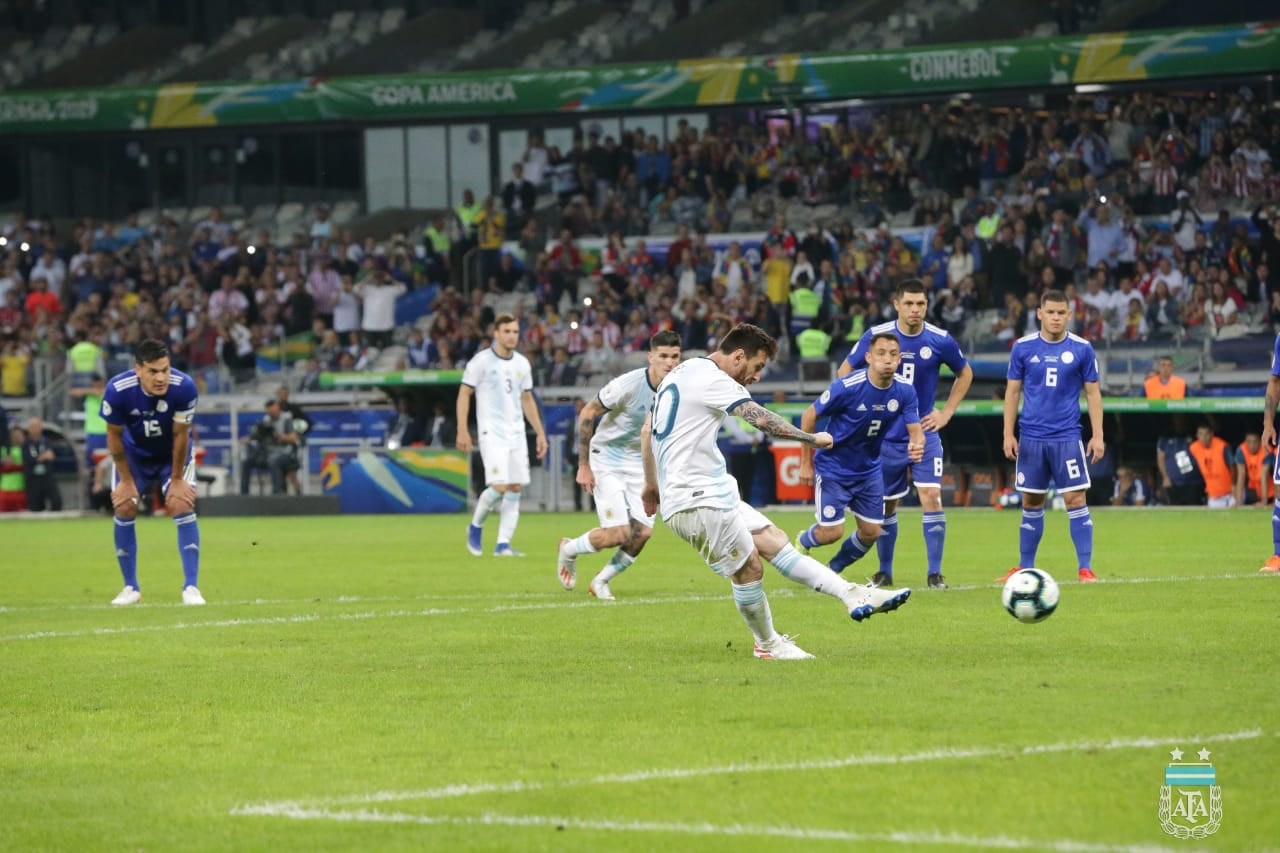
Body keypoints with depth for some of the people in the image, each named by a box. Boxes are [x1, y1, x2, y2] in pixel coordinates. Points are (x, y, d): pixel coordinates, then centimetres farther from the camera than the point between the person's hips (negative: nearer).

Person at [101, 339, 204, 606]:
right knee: (124, 509, -6)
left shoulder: (184, 387, -33)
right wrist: (126, 481, -11)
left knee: (182, 505, -15)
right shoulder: (117, 390, -31)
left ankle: (191, 588, -11)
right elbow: (114, 436, -16)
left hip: (174, 453, -1)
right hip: (134, 452, 1)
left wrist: (176, 480, -14)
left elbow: (180, 435, -20)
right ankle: (131, 588, 9)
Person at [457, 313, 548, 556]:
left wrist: (540, 433, 14)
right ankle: (475, 527, 8)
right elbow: (464, 394, -4)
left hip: (517, 434, 6)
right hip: (492, 433, -6)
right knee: (499, 486, -17)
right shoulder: (481, 361, -5)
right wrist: (462, 431, -11)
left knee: (515, 489, -1)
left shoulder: (522, 364, 11)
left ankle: (503, 544, 1)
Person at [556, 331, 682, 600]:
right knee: (617, 533, -14)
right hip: (607, 459, -6)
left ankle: (601, 582, 17)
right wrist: (583, 465, -15)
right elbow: (587, 414, -15)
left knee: (643, 532, -6)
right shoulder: (628, 384, -25)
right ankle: (569, 550, 18)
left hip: (640, 463, 6)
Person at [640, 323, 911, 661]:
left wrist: (651, 485, 32)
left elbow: (646, 431, 25)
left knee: (774, 541, 5)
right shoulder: (711, 378, -14)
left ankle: (853, 596, 1)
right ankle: (767, 645, 14)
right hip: (697, 501, -11)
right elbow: (762, 419, -22)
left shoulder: (679, 375, 18)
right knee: (748, 567, -4)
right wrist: (812, 439, -11)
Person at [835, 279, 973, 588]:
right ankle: (885, 572, 24)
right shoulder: (876, 335, -7)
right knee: (886, 505, 8)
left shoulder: (940, 340, -6)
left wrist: (946, 412, 5)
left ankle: (935, 573, -9)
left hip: (925, 433, -1)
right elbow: (846, 370, 7)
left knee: (931, 496, -15)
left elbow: (964, 373, 12)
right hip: (886, 435, 1)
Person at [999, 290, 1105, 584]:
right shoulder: (1023, 348, 3)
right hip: (1031, 437, 1)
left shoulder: (1082, 349, 1)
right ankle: (1025, 568, 17)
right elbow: (1013, 391, 8)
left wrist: (1097, 435, -1)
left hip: (1067, 437, -1)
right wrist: (1008, 433, 2)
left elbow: (1093, 393, 5)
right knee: (1031, 503, 8)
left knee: (1076, 499, -8)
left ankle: (1085, 568, -5)